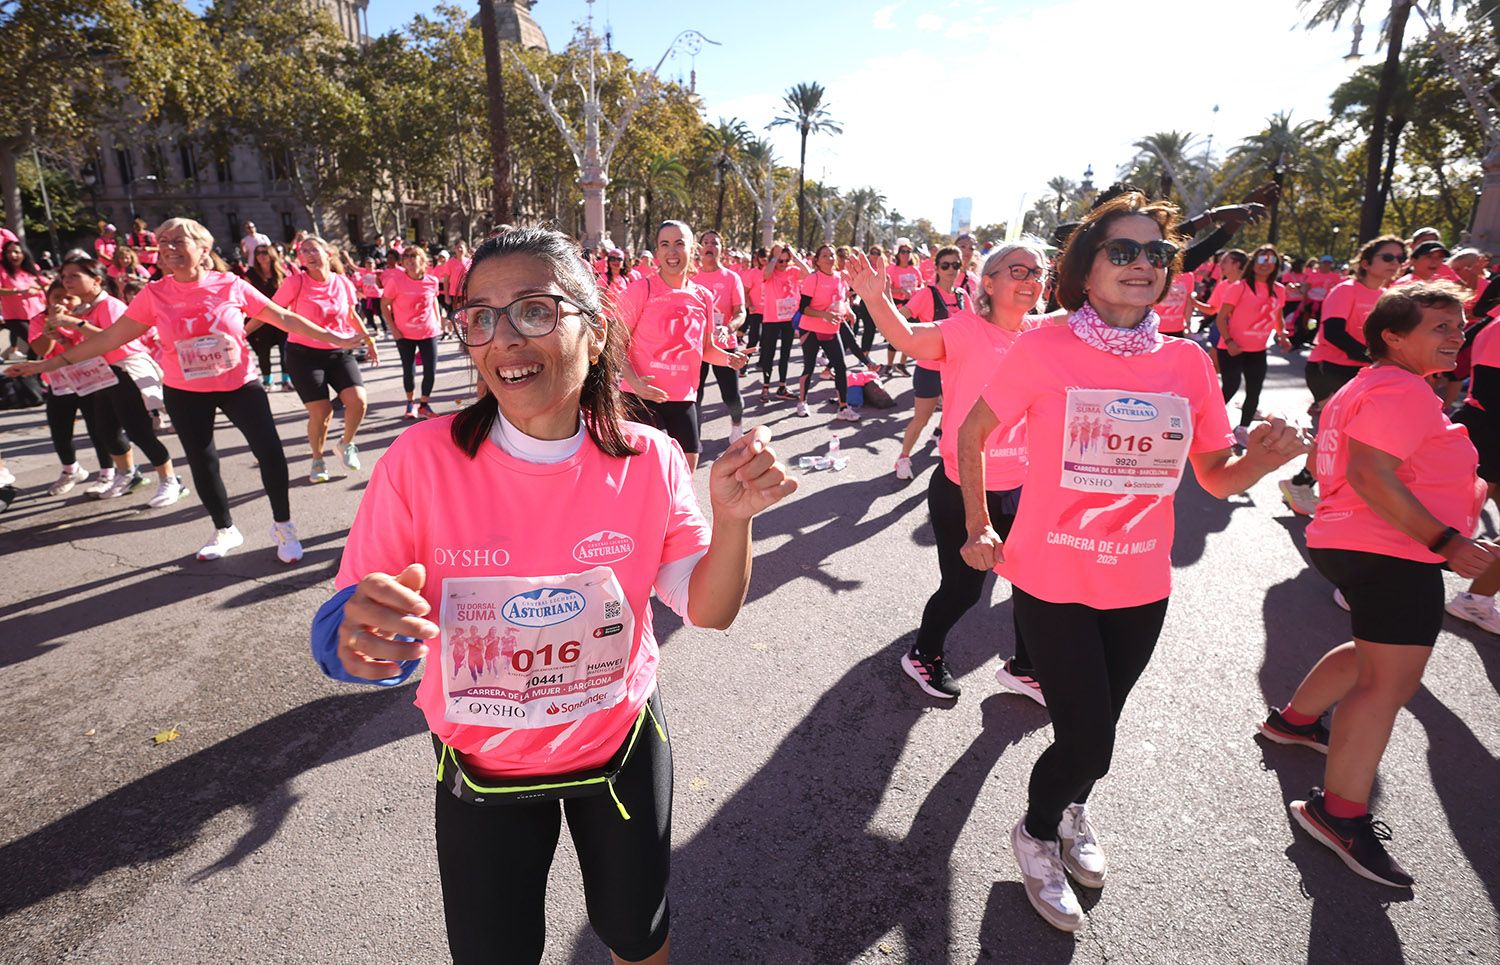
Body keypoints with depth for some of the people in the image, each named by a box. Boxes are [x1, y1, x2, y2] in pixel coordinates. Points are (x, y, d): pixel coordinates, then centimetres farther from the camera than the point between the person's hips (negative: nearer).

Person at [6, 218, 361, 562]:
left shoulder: (231, 286, -9)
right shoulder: (155, 294, -6)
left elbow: (283, 317, -4)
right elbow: (111, 337, -2)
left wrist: (334, 338, -6)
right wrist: (51, 363, -3)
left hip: (239, 384, -2)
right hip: (185, 393, 2)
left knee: (270, 451, -8)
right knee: (202, 462, 10)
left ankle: (283, 526, 11)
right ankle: (225, 531, 30)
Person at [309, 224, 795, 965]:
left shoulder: (648, 461, -17)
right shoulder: (422, 460, -20)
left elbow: (708, 609, -12)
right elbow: (349, 635, -16)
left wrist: (733, 519, -31)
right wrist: (358, 637, -39)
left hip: (621, 741, 1)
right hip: (479, 762, 0)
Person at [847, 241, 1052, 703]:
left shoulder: (1042, 332, 4)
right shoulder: (966, 329, -14)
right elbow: (909, 338, -30)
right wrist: (876, 299, -47)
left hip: (1019, 486, 6)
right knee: (963, 588, 7)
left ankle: (1023, 667, 40)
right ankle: (923, 655, 38)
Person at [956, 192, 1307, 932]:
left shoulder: (1188, 363, -2)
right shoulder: (1043, 349, -12)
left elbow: (1218, 478, 4)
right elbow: (971, 434, -2)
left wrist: (1266, 456, -17)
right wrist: (978, 530, -3)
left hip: (1140, 587, 4)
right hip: (1051, 581, -4)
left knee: (1098, 724, 22)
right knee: (1087, 739, 1)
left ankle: (1071, 807, 55)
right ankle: (1037, 834, 35)